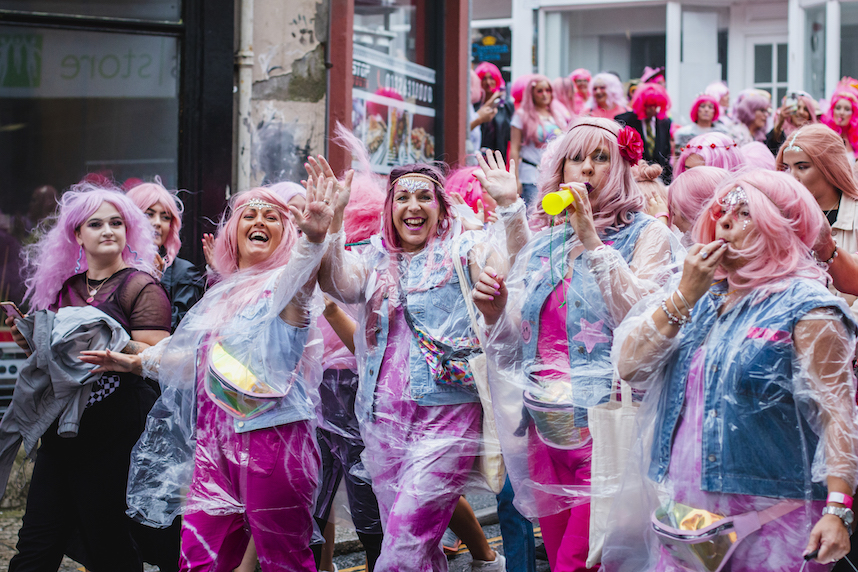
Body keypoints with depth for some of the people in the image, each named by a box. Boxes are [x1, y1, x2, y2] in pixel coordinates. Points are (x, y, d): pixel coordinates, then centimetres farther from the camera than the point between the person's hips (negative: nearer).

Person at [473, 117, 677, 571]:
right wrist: (495, 311, -3)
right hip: (547, 426, 5)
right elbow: (519, 340, 18)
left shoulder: (645, 235, 0)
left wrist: (592, 240, -17)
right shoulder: (545, 240, 14)